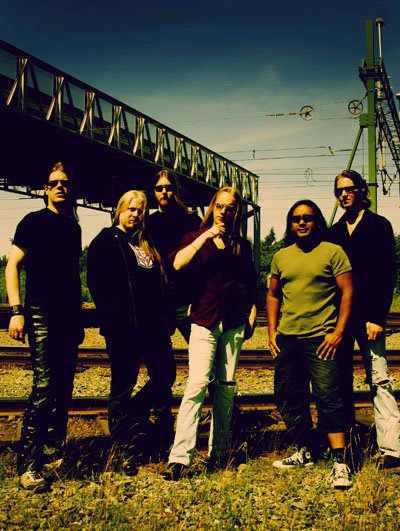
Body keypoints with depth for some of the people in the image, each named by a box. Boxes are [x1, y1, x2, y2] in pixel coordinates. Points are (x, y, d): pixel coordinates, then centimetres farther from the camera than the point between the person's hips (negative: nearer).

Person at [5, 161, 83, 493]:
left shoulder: (73, 227, 16)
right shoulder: (34, 222, -1)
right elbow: (13, 264, -6)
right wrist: (17, 310, -16)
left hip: (69, 317, 7)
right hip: (42, 314, -7)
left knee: (63, 390, 9)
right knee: (44, 388, -13)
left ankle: (53, 455, 21)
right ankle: (28, 466, -9)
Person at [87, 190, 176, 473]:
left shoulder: (146, 245, 19)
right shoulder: (106, 241, 0)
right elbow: (97, 284, -9)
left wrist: (163, 319, 11)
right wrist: (112, 319, -15)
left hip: (152, 325, 7)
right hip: (123, 328, -7)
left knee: (165, 374, 8)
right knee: (123, 386, 1)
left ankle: (133, 417, 28)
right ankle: (126, 449, 10)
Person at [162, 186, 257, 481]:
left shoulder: (242, 246, 13)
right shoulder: (196, 237, 6)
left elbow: (250, 284, 19)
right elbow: (178, 264, -14)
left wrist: (252, 313, 9)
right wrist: (207, 235, -13)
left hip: (234, 323, 3)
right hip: (204, 321, -3)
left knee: (226, 387, 6)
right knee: (198, 383, -16)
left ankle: (219, 451, 17)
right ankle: (180, 457, -18)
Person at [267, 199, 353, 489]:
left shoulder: (333, 252, -1)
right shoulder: (281, 256, 13)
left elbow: (348, 292, -4)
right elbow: (273, 295, 18)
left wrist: (338, 332, -11)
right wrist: (272, 332, 9)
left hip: (321, 339, -5)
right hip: (286, 338, 6)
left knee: (329, 397, -9)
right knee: (289, 398, 11)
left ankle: (340, 462, -6)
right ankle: (305, 452, 26)